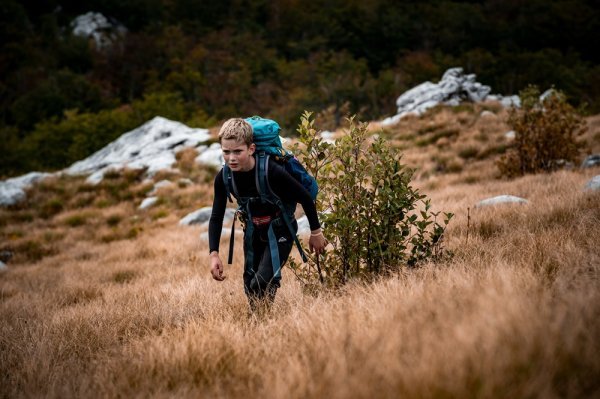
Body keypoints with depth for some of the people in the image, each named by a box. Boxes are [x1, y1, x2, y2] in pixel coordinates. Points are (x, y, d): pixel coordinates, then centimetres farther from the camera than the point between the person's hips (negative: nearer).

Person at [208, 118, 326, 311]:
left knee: (263, 282, -19)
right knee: (250, 286, 10)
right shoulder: (223, 178, -18)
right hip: (253, 230, 5)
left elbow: (305, 198, -19)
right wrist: (214, 254, -18)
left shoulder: (272, 172, -32)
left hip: (281, 230, -5)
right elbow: (216, 217, -7)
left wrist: (316, 233, -10)